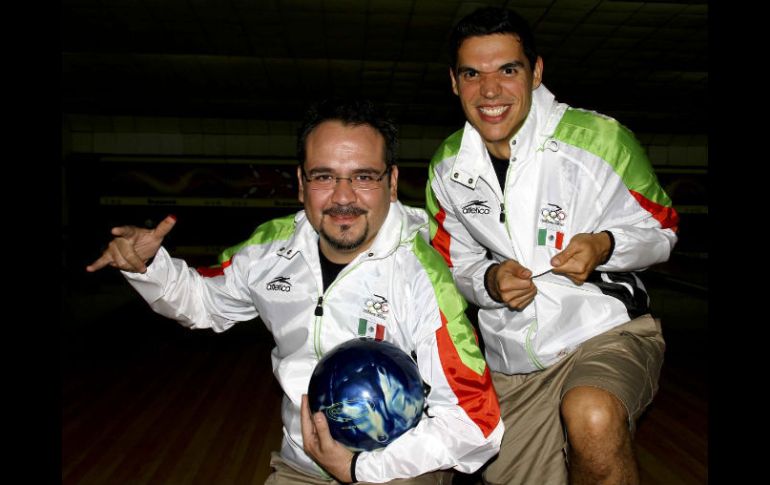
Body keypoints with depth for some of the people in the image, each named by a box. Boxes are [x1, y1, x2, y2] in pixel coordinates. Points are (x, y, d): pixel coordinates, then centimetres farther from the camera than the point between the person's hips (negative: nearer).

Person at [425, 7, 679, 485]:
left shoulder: (600, 138, -11)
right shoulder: (447, 169, 0)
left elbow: (661, 229, 1)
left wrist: (606, 246, -21)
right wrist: (488, 281, -13)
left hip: (607, 330, -3)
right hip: (513, 365, 4)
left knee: (592, 417, -36)